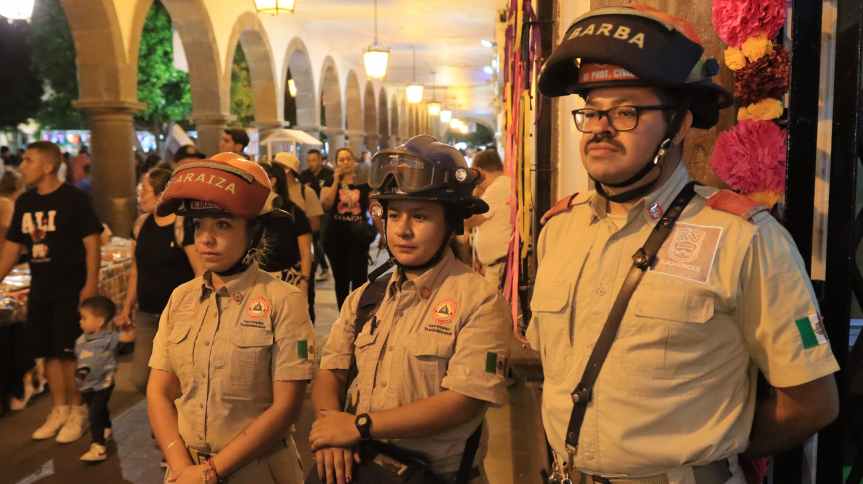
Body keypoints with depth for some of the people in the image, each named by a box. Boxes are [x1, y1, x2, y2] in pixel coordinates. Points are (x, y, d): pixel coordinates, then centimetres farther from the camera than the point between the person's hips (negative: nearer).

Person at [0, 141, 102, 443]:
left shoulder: (73, 199, -10)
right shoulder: (25, 202, 9)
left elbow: (92, 243, -11)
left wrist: (91, 285, -17)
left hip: (70, 292, -6)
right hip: (40, 292, 6)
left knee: (69, 353, -1)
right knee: (49, 353, 12)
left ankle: (77, 412, 13)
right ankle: (58, 410, 25)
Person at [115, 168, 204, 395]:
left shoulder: (184, 226, -13)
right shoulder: (142, 224, 8)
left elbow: (202, 274, -15)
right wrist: (127, 308, 17)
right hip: (146, 314, 6)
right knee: (141, 379, 6)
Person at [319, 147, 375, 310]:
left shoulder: (363, 183, 4)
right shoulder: (330, 182, 5)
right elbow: (325, 204, -13)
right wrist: (336, 180, -12)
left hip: (358, 237, -1)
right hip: (336, 237, 1)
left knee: (358, 278, -6)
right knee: (340, 280, 11)